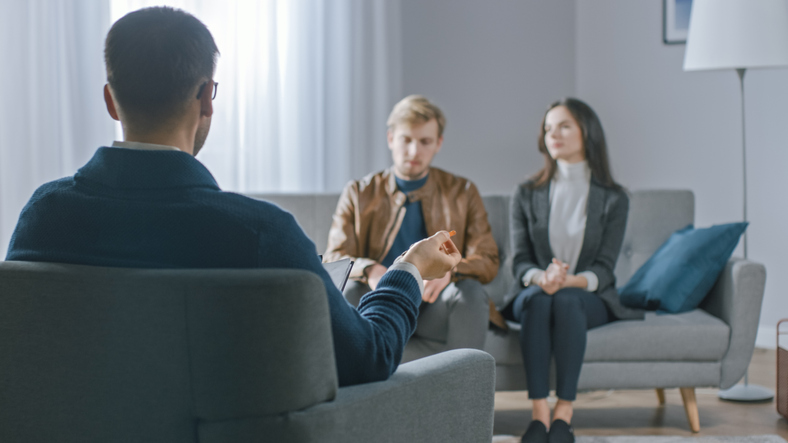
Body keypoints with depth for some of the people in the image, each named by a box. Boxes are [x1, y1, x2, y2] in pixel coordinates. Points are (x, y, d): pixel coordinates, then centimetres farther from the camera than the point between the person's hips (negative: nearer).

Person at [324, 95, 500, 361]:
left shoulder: (463, 193, 12)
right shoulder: (359, 194, 10)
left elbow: (488, 261, 3)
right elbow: (333, 259, 1)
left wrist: (449, 270, -22)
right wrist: (370, 269, -25)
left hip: (433, 314, 1)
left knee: (471, 291, -30)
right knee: (348, 289, -31)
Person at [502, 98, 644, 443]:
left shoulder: (613, 198, 3)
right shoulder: (526, 195, 8)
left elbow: (604, 268, -5)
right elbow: (520, 262, 0)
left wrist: (572, 280, -28)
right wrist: (542, 277, -25)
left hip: (590, 298, -1)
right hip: (531, 295, 1)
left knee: (566, 299, -37)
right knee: (538, 296, -36)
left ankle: (563, 415, -38)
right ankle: (539, 415, -41)